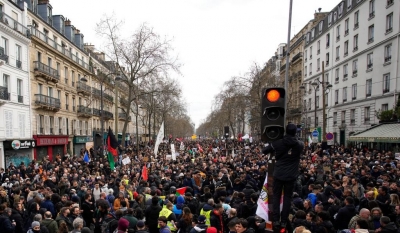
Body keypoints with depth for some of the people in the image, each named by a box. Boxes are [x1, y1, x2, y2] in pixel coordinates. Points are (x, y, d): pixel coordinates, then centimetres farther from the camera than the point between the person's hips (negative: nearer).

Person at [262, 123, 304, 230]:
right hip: (291, 175, 1)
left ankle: (275, 220, 5)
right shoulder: (299, 144, -4)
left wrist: (274, 151, 21)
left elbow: (264, 151, 5)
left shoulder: (278, 143, -7)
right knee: (287, 197, 10)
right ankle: (284, 221, 11)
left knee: (276, 196, 10)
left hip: (279, 174, -1)